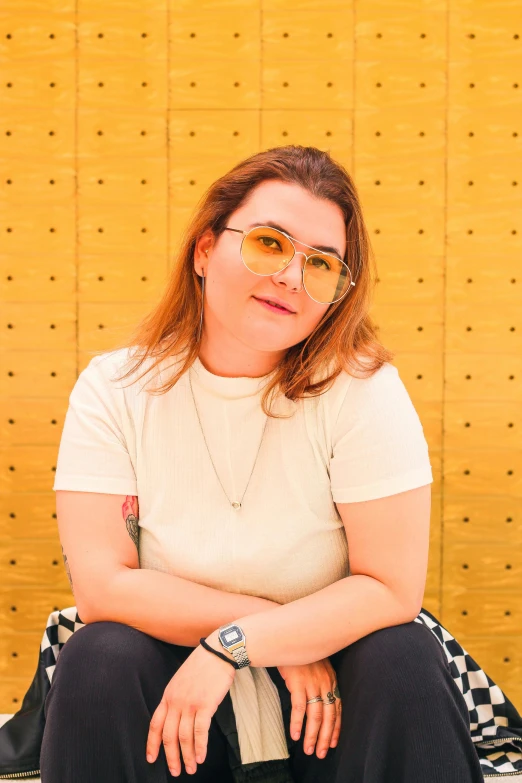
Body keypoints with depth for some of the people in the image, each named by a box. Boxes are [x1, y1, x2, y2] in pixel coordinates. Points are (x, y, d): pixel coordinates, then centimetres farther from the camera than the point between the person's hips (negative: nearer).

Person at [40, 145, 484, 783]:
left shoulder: (362, 388, -11)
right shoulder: (115, 390, -7)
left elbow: (391, 587, -15)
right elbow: (103, 586, -13)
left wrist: (231, 645, -24)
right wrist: (284, 634, -17)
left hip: (326, 693, -1)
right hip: (172, 704, 1)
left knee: (403, 658, -29)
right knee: (100, 659, -28)